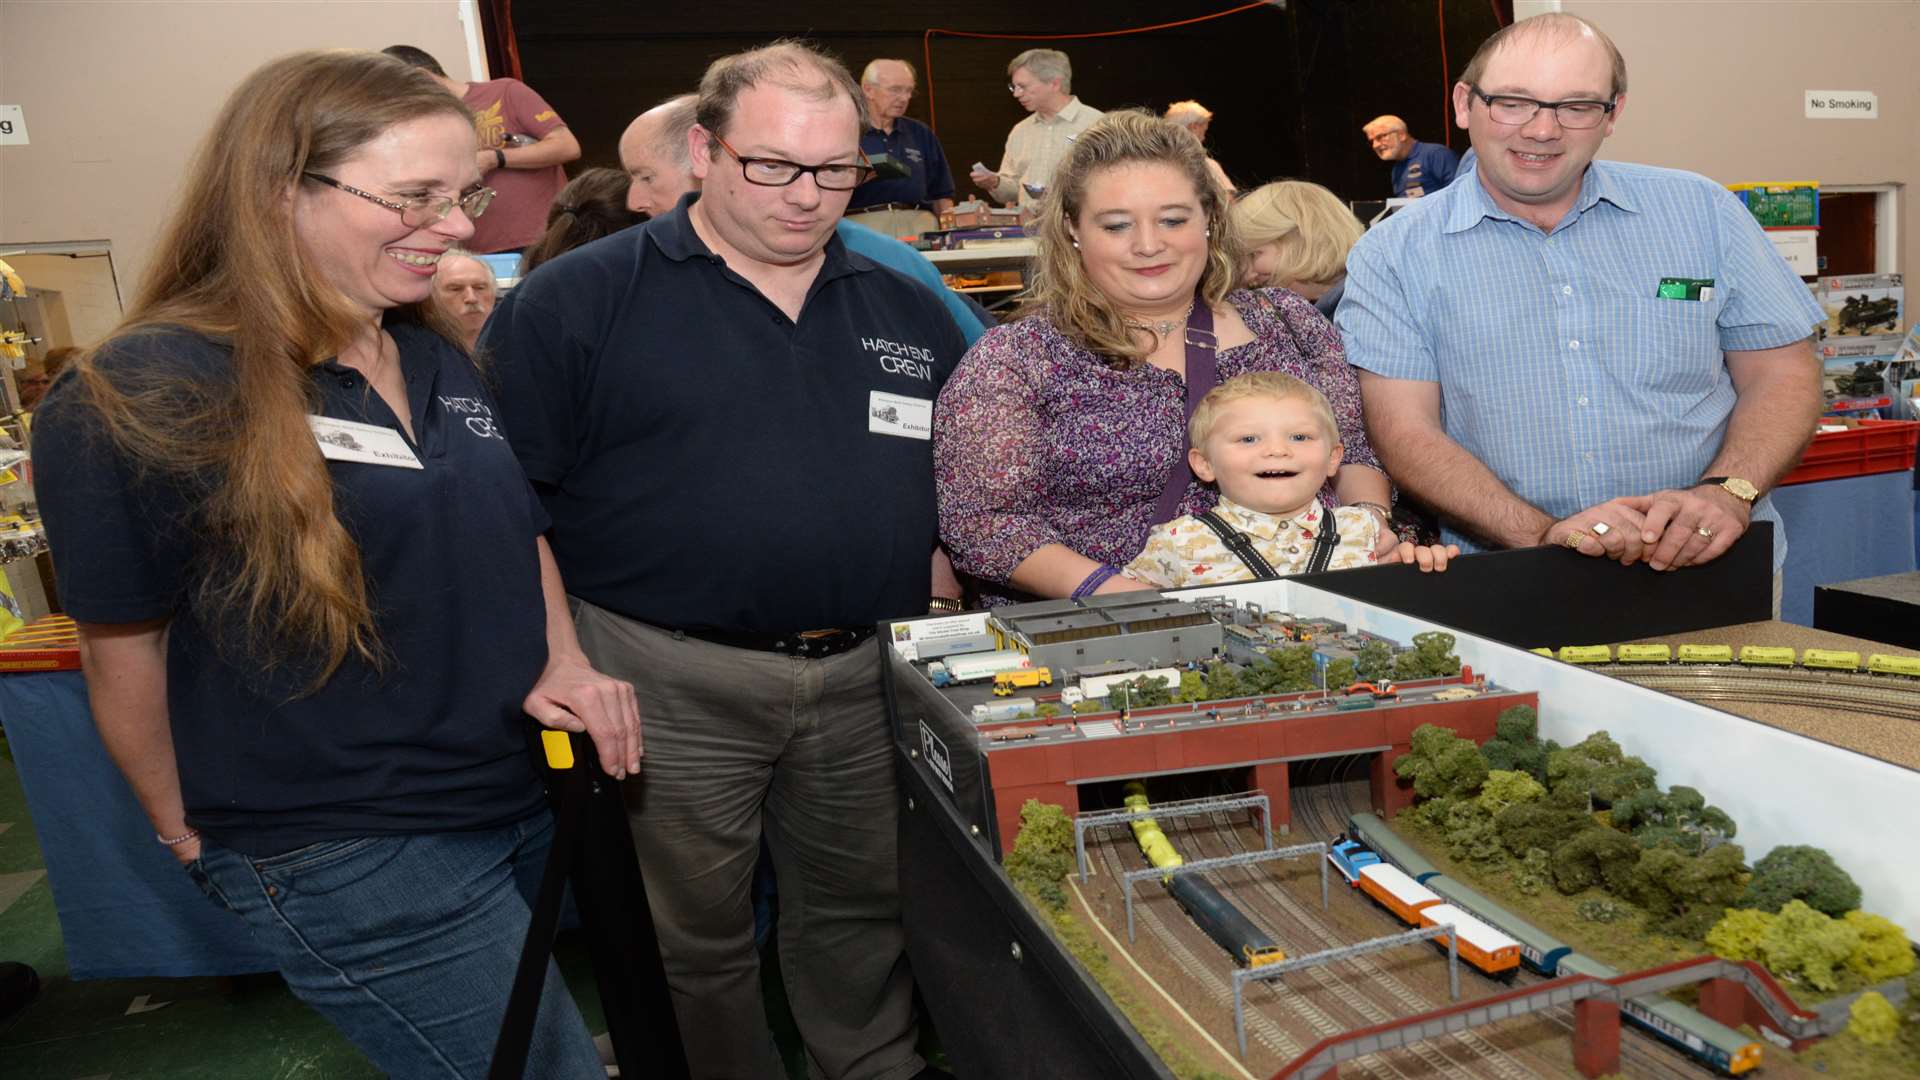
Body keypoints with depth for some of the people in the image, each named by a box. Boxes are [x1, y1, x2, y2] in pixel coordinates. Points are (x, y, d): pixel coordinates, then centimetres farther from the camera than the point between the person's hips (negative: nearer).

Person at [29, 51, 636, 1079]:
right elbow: (122, 650, -8)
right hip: (351, 866, -7)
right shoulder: (140, 400, -17)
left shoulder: (443, 362, 4)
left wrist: (564, 661, 0)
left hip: (529, 795, 7)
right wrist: (192, 837, 3)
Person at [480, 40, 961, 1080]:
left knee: (863, 908, 19)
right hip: (673, 682, -3)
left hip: (865, 674, 4)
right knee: (697, 932, 13)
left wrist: (934, 600, 6)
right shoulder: (578, 300, -5)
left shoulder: (909, 310, 9)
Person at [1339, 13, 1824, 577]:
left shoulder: (1702, 212, 10)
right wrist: (1544, 535, -19)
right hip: (1506, 584, -2)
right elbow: (1404, 431, -7)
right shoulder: (1394, 254, 2)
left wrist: (1727, 492, -9)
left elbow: (1783, 376, 11)